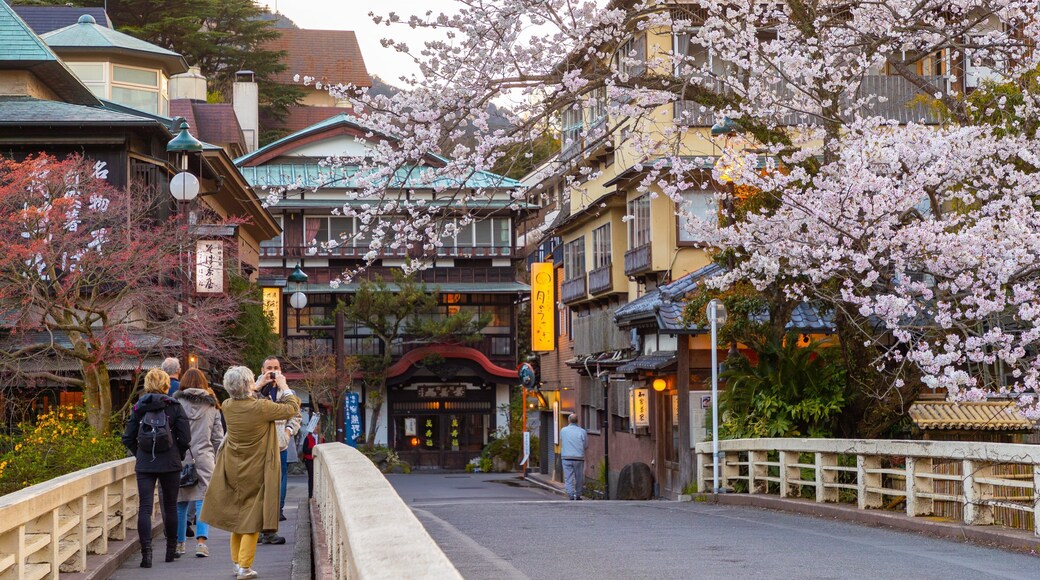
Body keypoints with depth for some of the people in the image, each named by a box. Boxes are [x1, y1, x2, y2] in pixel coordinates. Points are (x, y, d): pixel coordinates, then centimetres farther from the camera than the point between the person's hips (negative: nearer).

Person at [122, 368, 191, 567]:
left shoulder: (139, 407, 3)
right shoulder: (173, 407, -3)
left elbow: (128, 438, 3)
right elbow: (185, 437, -7)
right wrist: (179, 456, 9)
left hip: (144, 465, 1)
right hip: (170, 464, -1)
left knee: (145, 508, -1)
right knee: (170, 506, 13)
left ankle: (146, 552, -12)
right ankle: (171, 549, 22)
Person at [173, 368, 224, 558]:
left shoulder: (177, 403, -2)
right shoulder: (212, 406, 7)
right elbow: (218, 437, 10)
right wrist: (218, 461, 19)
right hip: (204, 458, 1)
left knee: (180, 502, 10)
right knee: (202, 500, 0)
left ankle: (179, 543, 18)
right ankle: (201, 541, -13)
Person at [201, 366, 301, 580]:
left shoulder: (227, 406, -8)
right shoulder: (261, 407, -24)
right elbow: (293, 409, -11)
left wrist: (257, 386, 24)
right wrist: (285, 388, 4)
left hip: (233, 472, 5)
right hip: (255, 473, -5)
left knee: (237, 514, 17)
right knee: (252, 518, 4)